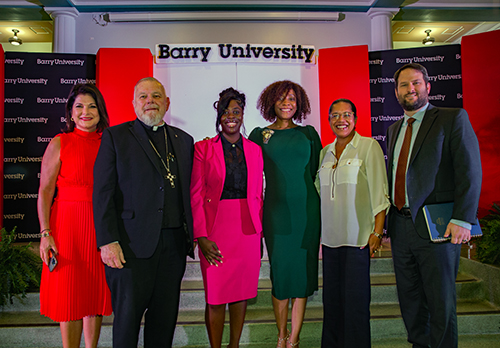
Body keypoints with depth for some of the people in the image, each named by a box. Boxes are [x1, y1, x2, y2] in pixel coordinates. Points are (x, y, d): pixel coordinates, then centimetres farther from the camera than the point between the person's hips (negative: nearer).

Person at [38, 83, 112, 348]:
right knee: (70, 294, 6)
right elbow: (44, 192, -3)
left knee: (96, 292, 11)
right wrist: (45, 233, -10)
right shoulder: (59, 144, -1)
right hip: (68, 225, -2)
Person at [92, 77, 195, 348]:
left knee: (165, 317, 14)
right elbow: (103, 193, -4)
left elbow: (189, 191, 12)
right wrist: (107, 241, -11)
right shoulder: (115, 137, 2)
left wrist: (193, 235, 8)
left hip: (173, 244, 4)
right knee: (127, 315, 8)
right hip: (132, 244, -3)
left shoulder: (183, 140, 13)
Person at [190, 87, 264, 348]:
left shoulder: (255, 150, 9)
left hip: (247, 229, 3)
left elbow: (258, 194, 10)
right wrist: (201, 236, -12)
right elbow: (196, 194, -4)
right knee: (215, 297, 4)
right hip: (215, 227, -3)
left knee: (242, 292, 11)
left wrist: (259, 233, 7)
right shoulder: (203, 148, 0)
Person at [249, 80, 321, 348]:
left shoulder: (308, 133, 9)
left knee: (302, 271, 4)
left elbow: (316, 172, 12)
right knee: (280, 272, 4)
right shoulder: (260, 135, 6)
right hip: (276, 210, -1)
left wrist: (319, 208, 8)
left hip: (307, 209, 1)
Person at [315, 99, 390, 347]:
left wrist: (377, 232, -11)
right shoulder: (325, 152, 12)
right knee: (331, 298, 11)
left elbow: (379, 192, -6)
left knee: (355, 299, 1)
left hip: (358, 237, -5)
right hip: (330, 237, 5)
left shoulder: (369, 146, -2)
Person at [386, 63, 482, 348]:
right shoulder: (395, 129, 17)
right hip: (400, 226, 6)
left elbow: (470, 171, -9)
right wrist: (386, 218, 11)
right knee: (410, 298, 15)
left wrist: (462, 219, -17)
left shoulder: (453, 118, -1)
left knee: (441, 302, 5)